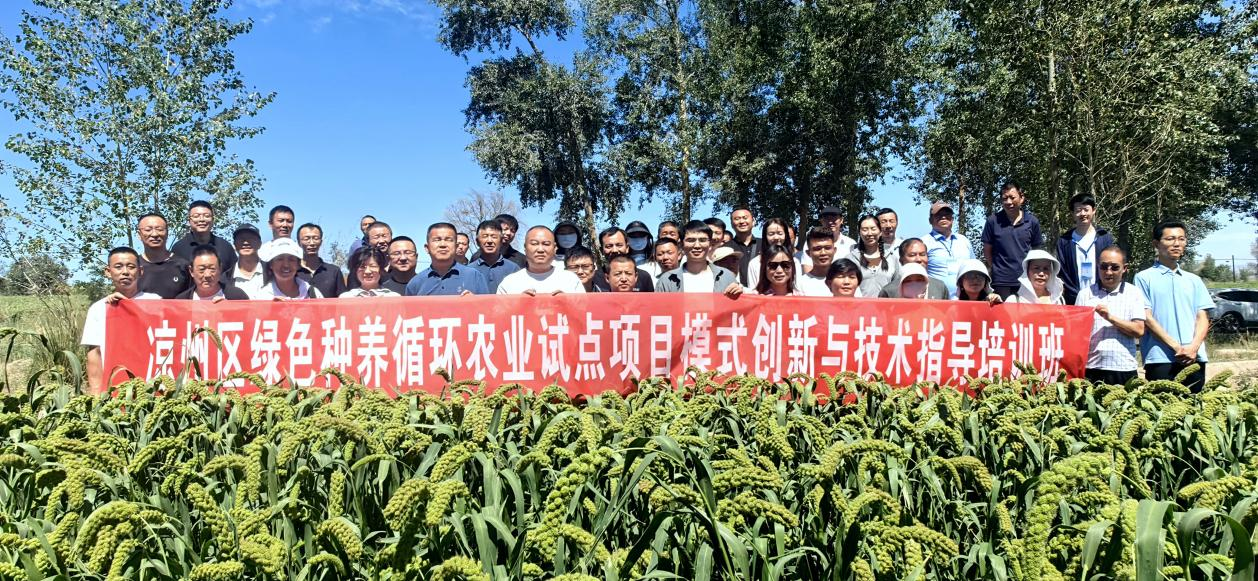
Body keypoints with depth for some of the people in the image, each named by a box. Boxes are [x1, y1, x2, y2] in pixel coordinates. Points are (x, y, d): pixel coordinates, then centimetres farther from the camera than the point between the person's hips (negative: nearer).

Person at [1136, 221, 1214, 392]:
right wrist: (1175, 346, -12)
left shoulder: (1194, 280, 18)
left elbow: (1203, 317, 11)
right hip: (1160, 359, -4)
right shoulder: (1144, 278, 3)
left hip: (1194, 358, 4)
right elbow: (1146, 318, -4)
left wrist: (1194, 347, -8)